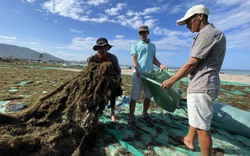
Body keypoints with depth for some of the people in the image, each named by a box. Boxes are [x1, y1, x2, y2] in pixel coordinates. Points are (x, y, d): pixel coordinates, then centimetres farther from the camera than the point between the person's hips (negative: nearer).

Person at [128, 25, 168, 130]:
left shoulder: (152, 45, 21)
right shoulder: (135, 45, 10)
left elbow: (153, 59, 19)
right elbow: (134, 58, -3)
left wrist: (161, 65, -2)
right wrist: (136, 69, -21)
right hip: (138, 73, -4)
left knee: (148, 96, 11)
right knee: (134, 96, -6)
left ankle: (144, 114, 29)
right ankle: (131, 118, 1)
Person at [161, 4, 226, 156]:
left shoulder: (207, 33, -13)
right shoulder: (213, 33, 19)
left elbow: (191, 64, -18)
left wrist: (171, 80, -9)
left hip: (202, 86, -11)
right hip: (202, 85, 11)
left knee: (202, 126, -1)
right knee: (195, 116, 25)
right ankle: (189, 140, 44)